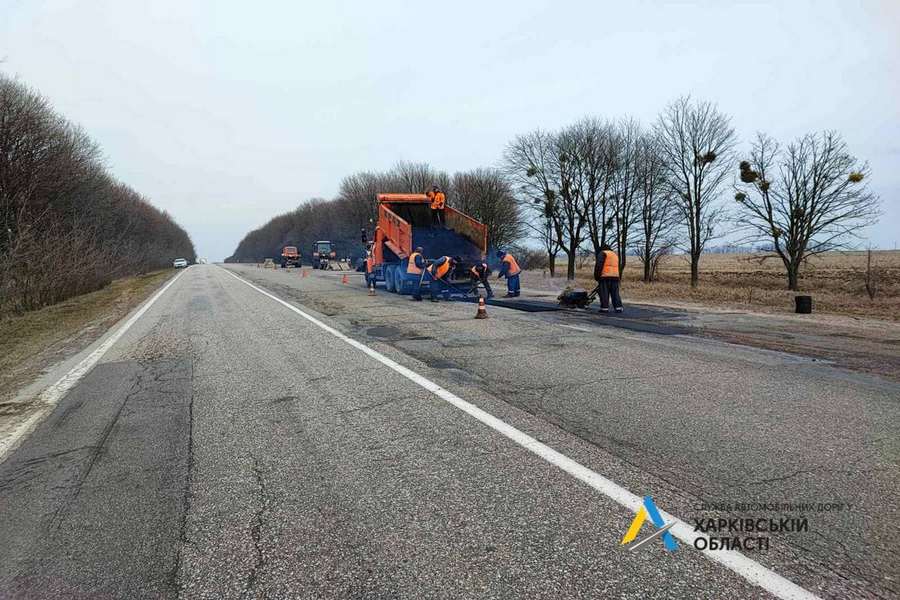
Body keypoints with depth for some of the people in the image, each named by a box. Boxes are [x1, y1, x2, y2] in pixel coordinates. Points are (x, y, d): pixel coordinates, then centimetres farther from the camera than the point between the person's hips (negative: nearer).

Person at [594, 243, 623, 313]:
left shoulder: (603, 253, 3)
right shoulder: (615, 254, 25)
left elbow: (598, 265, -10)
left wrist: (596, 276, -6)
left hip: (605, 276, -6)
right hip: (615, 276, 6)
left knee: (604, 293, -3)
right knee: (615, 293, 8)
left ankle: (604, 308, -4)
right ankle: (618, 307, 2)